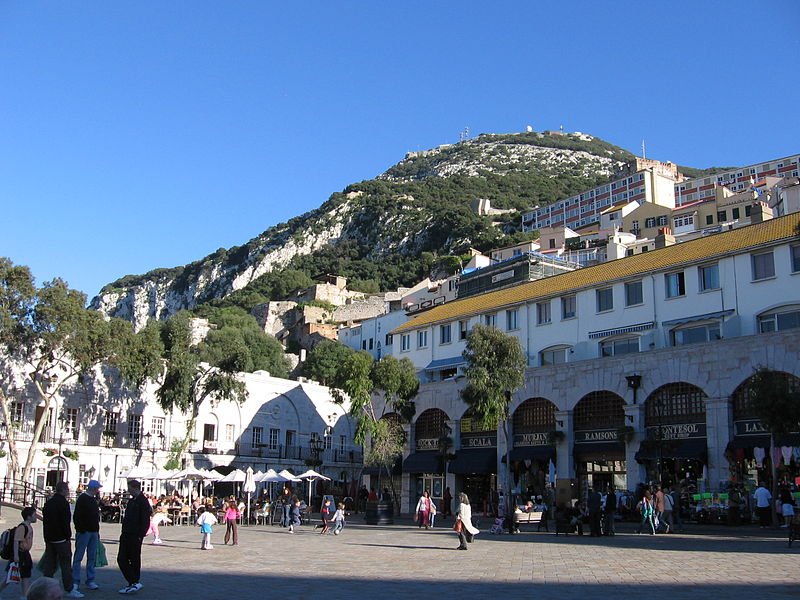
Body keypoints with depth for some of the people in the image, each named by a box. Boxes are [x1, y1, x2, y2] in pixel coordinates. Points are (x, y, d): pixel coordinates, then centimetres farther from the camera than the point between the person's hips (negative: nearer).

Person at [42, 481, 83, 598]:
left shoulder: (48, 503, 13)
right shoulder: (63, 503, -13)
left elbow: (45, 521, 17)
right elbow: (66, 522, -17)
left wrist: (47, 538, 20)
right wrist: (68, 536, -9)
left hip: (49, 538, 8)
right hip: (61, 539, -8)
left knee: (49, 564, 11)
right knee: (66, 564, -4)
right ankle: (69, 589, -4)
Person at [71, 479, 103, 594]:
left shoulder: (94, 499, 16)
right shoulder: (82, 499, -9)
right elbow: (76, 516, -14)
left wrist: (97, 531, 16)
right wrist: (80, 530, -17)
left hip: (93, 532, 8)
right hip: (84, 532, -8)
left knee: (92, 557, 9)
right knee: (78, 557, -1)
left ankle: (90, 581, 14)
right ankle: (75, 582, 3)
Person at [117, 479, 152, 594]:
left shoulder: (143, 502, -12)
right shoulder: (131, 501, 15)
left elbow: (145, 521, -16)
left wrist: (141, 535, -19)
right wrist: (123, 532, 16)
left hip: (135, 537, -9)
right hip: (126, 535, 9)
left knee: (135, 560, -2)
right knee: (121, 559, 7)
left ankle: (135, 583, 5)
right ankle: (133, 583, 11)